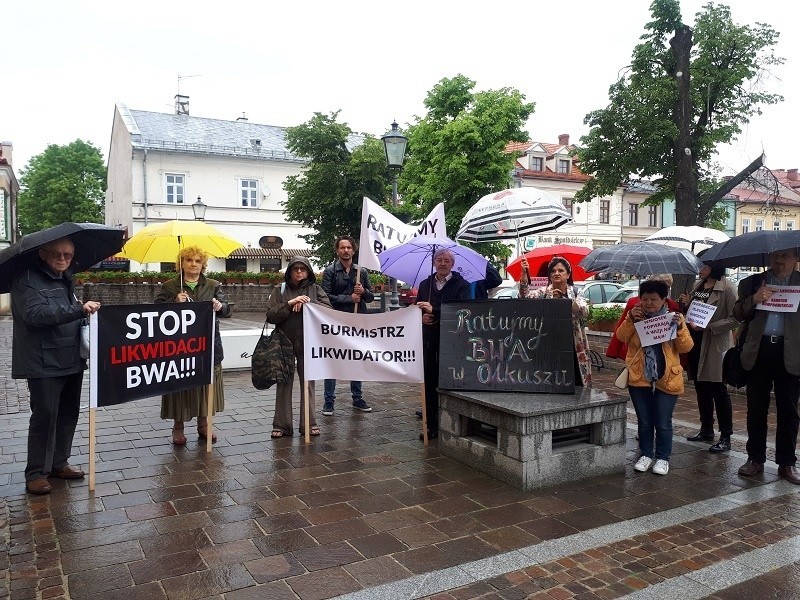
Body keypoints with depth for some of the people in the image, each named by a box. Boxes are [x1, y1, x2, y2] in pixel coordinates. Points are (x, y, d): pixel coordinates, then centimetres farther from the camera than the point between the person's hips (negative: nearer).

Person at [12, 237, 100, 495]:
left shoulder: (65, 280, 15)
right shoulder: (27, 280, -10)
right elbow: (36, 313, -27)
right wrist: (79, 309, -36)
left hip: (71, 361, 8)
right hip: (44, 364, -8)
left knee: (68, 414, 12)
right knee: (44, 416, -3)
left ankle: (59, 463, 26)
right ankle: (36, 473, 9)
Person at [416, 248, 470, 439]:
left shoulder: (461, 285, -1)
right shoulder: (425, 285, 15)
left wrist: (434, 311, -22)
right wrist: (422, 317, -3)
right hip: (429, 340, 4)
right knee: (429, 382, 5)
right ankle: (432, 425, 14)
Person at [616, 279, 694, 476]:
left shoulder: (674, 318, 1)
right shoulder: (636, 317, 6)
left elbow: (686, 347, -4)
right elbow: (621, 337, -6)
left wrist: (680, 327, -19)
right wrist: (630, 319, -18)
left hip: (667, 379, -1)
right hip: (639, 377, 2)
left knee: (663, 422, 4)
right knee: (644, 421, 11)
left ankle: (662, 458, 19)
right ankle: (646, 454, 25)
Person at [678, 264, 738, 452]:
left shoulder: (727, 289, -11)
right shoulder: (697, 286, 11)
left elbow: (735, 319, -16)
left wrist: (708, 326, -21)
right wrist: (685, 304, -1)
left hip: (716, 345, -7)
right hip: (696, 343, 7)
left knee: (718, 390, -2)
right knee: (701, 388, 15)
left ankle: (725, 438, 7)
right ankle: (706, 430, 29)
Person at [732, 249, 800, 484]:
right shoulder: (752, 283, 8)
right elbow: (738, 314, 2)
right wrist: (754, 299, -15)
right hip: (759, 351, 1)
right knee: (756, 409, 8)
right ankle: (755, 459, 19)